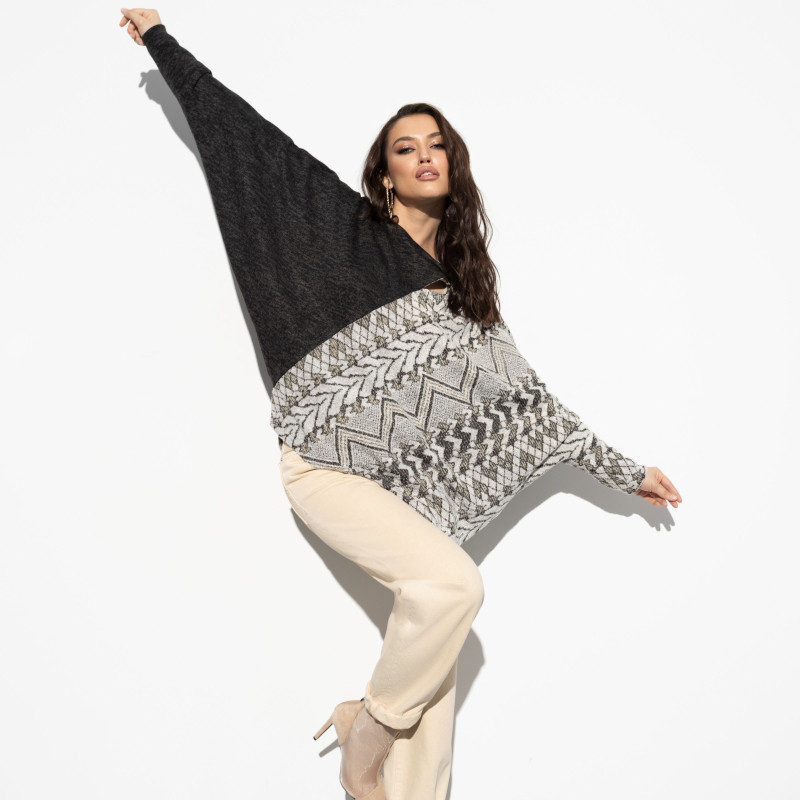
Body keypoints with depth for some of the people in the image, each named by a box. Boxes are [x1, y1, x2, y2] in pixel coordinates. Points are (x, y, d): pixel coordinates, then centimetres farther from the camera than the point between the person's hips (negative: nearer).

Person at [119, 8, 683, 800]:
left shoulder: (461, 282, 15)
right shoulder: (347, 224, 5)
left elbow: (524, 397, 15)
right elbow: (248, 133, 7)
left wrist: (625, 472, 16)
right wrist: (161, 39, 9)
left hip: (409, 480, 5)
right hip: (325, 462, -5)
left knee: (434, 642, -2)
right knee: (450, 584, -22)